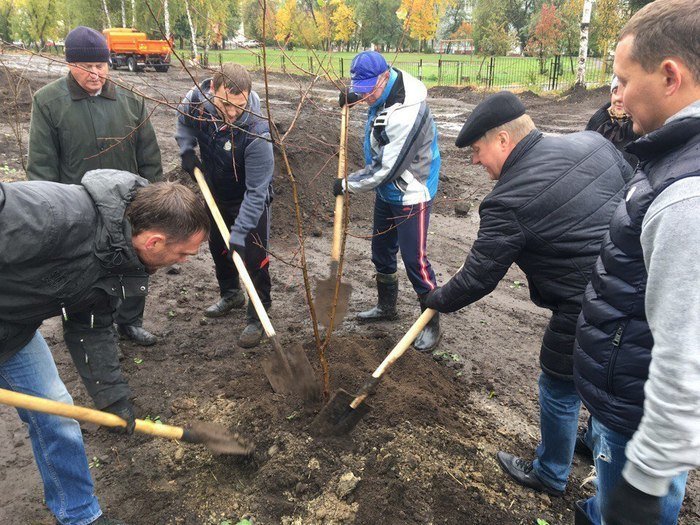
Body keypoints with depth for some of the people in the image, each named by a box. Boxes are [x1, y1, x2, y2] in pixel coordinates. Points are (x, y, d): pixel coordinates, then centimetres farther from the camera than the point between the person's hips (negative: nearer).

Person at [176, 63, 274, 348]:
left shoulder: (256, 132, -37)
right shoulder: (196, 98, -22)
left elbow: (256, 191, -34)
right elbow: (184, 121, 6)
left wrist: (240, 234, -35)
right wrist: (187, 150, -10)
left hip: (250, 200, -6)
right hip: (215, 192, 6)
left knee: (254, 258, -5)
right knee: (217, 247, 21)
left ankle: (258, 316, 15)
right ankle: (230, 294, 46)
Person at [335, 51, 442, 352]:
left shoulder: (407, 115, -33)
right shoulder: (385, 86, -4)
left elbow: (386, 169, -29)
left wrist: (347, 185, -17)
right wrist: (355, 96, 6)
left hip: (410, 196, -10)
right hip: (386, 191, 10)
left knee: (414, 259, -4)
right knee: (381, 251, 19)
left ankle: (432, 323, 13)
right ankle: (386, 307, 39)